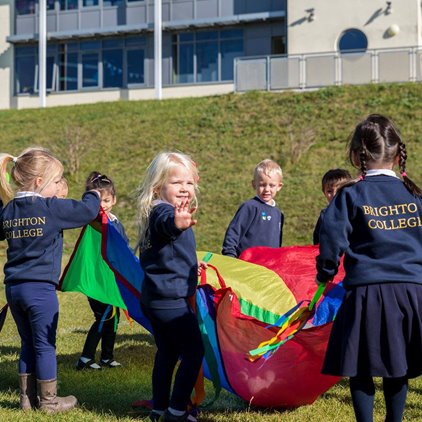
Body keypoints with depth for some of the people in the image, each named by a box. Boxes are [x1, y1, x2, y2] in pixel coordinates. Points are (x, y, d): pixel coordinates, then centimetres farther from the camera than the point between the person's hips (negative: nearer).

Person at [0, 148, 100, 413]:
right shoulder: (51, 208, -13)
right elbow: (88, 211, -10)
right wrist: (93, 196, 12)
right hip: (40, 288, -6)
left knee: (28, 344, 17)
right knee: (45, 345, 5)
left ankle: (28, 398, 23)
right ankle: (49, 401, 15)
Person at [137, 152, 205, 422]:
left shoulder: (161, 213, 13)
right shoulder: (161, 212, -19)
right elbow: (167, 223, -47)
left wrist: (190, 265, 48)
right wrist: (177, 222, -70)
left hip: (155, 299, 10)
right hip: (172, 300, -10)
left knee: (167, 353, 18)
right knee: (194, 352, -2)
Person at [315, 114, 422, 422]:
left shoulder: (351, 197, -4)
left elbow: (331, 240, -7)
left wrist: (325, 275, 9)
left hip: (367, 292, -3)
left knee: (361, 370, 7)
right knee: (397, 368, 16)